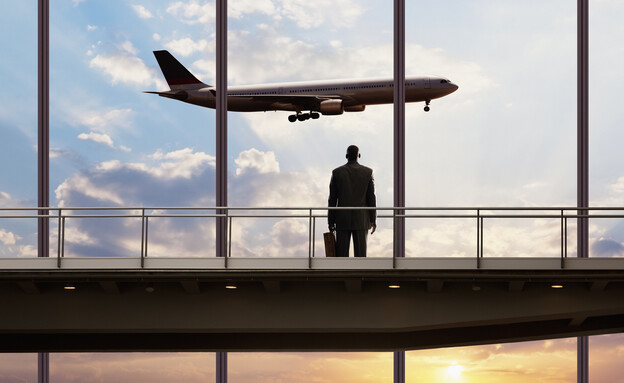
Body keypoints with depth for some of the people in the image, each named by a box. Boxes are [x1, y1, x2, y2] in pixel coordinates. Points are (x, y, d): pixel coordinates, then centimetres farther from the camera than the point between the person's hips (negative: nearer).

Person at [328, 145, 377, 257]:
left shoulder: (337, 172, -1)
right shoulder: (368, 172, 0)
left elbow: (332, 199, 0)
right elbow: (371, 197, -1)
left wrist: (331, 222, 5)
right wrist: (373, 220, 4)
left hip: (342, 220, 0)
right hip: (361, 220, 0)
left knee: (342, 255, 0)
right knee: (360, 254, 0)